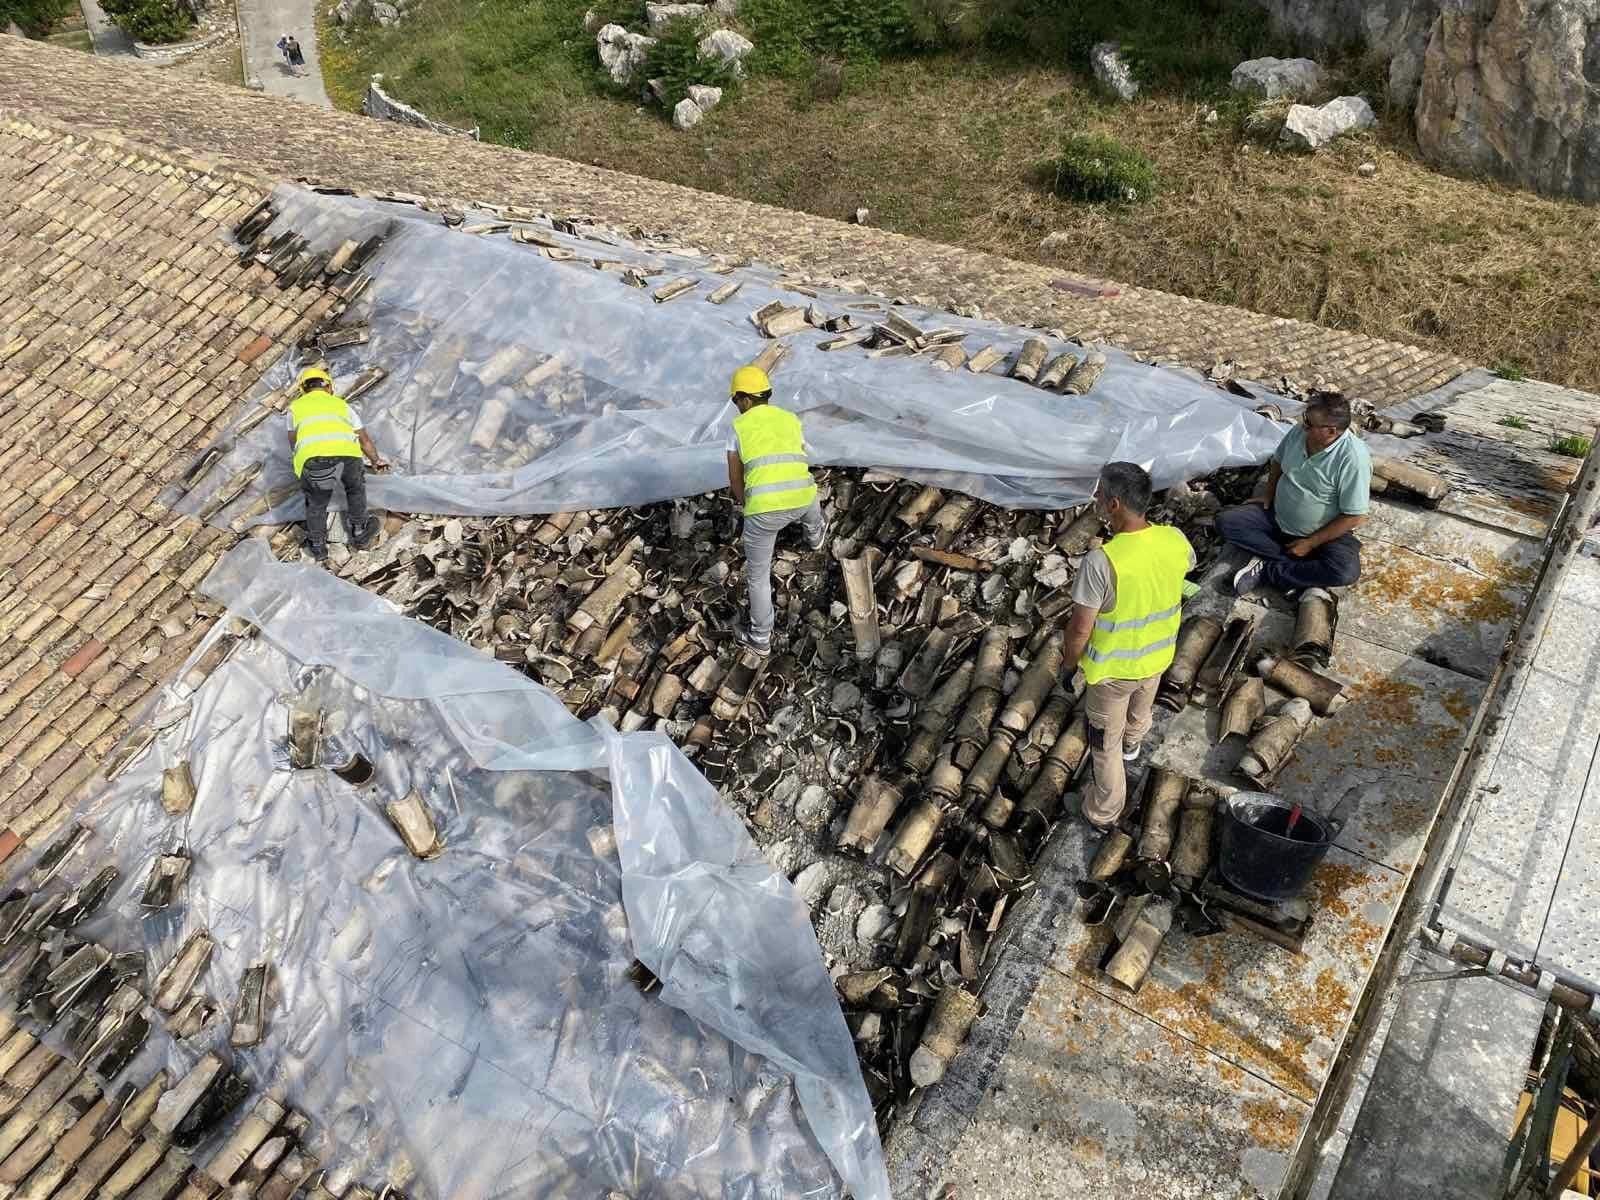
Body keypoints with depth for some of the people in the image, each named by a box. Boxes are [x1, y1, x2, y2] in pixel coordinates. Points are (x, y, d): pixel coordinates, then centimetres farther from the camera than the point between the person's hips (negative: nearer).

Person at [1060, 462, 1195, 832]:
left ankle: (1104, 813, 37)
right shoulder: (1175, 540, -19)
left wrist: (1070, 663, -7)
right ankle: (1131, 744, 68)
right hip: (1156, 655, 5)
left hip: (1112, 667, -5)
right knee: (1140, 710, 37)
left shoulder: (1101, 561, -37)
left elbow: (1080, 627, -26)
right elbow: (1187, 566, 7)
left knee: (1106, 740, 18)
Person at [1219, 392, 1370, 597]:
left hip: (1326, 533, -5)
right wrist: (1269, 495, 5)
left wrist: (1310, 543, -19)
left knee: (1346, 572, -33)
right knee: (1226, 521, -13)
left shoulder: (1353, 458, -26)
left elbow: (1354, 517, -22)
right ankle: (1297, 567, -15)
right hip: (1277, 517, 5)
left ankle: (1265, 571, -17)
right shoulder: (1299, 432, -10)